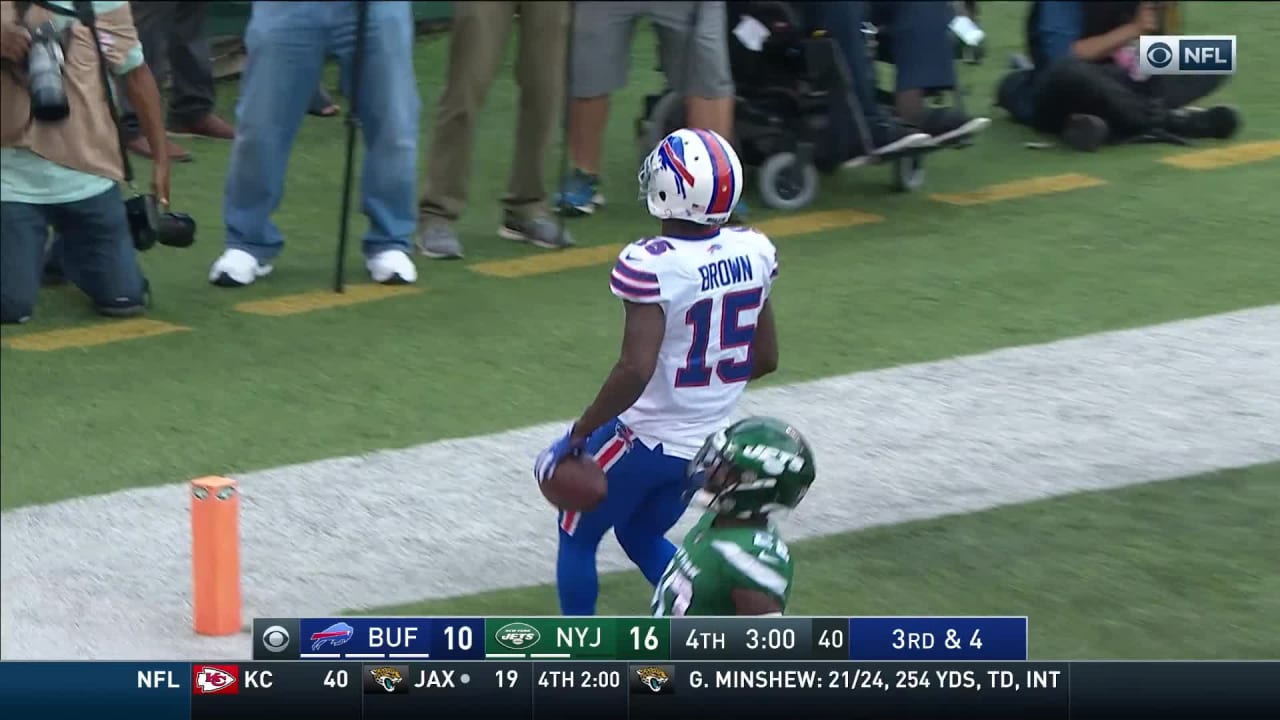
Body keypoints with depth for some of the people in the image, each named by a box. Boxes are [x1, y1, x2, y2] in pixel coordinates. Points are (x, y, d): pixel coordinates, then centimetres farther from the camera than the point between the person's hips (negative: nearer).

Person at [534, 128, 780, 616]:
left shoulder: (650, 266, -24)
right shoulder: (755, 253, -4)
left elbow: (636, 370, -29)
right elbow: (765, 358, 6)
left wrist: (578, 433, -17)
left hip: (644, 438, -6)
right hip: (708, 443, 6)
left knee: (578, 536, 19)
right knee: (642, 537, 28)